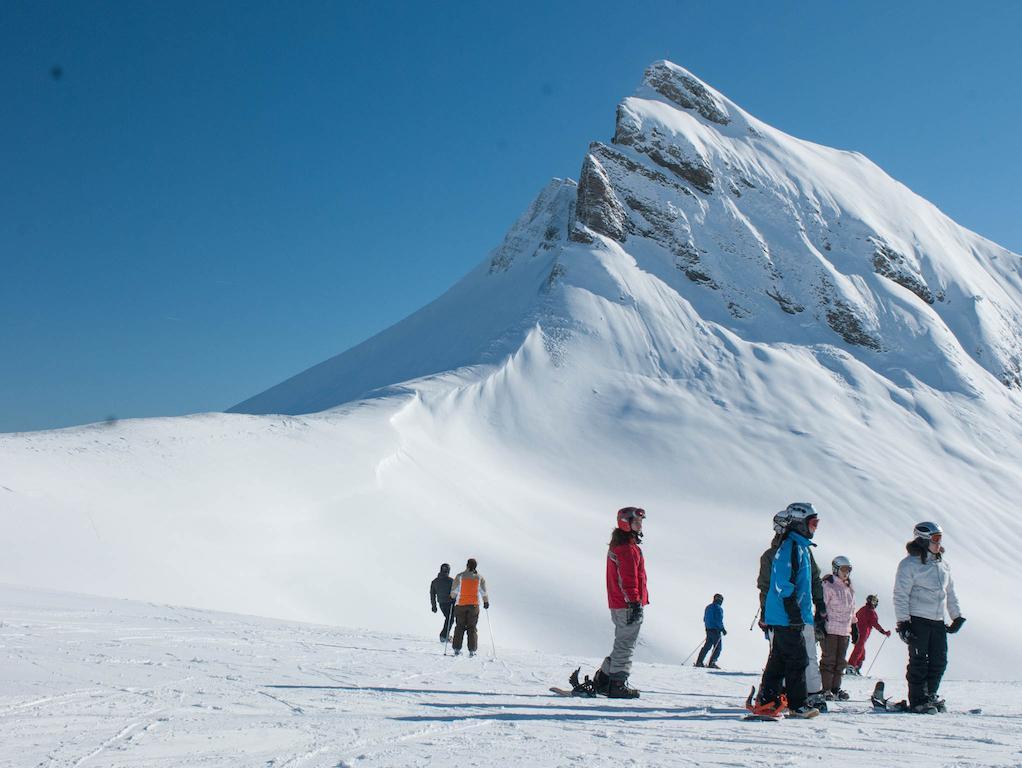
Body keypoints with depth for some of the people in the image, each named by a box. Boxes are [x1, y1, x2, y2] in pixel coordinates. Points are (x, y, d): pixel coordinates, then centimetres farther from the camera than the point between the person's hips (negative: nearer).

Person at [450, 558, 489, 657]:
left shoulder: (460, 576, -4)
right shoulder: (479, 578, 0)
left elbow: (454, 590, -1)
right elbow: (484, 592, 3)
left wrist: (453, 598, 18)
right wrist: (486, 602, 17)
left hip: (461, 605, 0)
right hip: (474, 605, 1)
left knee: (460, 627, 8)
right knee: (472, 628, 6)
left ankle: (457, 649, 5)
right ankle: (472, 650, 1)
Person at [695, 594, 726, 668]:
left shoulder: (708, 607, 15)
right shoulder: (718, 608, -11)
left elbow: (704, 619, 19)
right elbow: (719, 620, -18)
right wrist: (723, 629, -13)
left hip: (708, 629, 8)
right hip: (716, 630, -8)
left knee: (707, 646, 13)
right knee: (718, 647, -2)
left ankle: (699, 662, 10)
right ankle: (711, 663, -9)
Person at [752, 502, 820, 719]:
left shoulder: (802, 547, 18)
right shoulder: (790, 547, -14)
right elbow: (782, 583, -20)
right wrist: (794, 611, -21)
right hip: (787, 618, -10)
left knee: (779, 659, 11)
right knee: (797, 659, -6)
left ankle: (766, 701, 15)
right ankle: (797, 705, -1)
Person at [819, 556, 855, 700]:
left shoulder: (850, 588, 15)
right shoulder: (828, 585, -8)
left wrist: (854, 625, 21)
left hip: (844, 630, 7)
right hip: (830, 629, -7)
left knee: (840, 661, 9)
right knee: (829, 659, -5)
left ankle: (836, 688, 16)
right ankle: (826, 689, -1)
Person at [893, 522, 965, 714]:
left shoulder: (943, 565, 14)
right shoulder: (910, 564, -7)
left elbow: (950, 592, 23)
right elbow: (900, 595, -9)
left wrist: (957, 616, 19)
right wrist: (902, 622, -14)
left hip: (938, 621, 7)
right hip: (917, 620, -7)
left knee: (939, 661, 6)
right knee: (919, 661, -3)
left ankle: (930, 696, 21)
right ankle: (917, 701, 5)